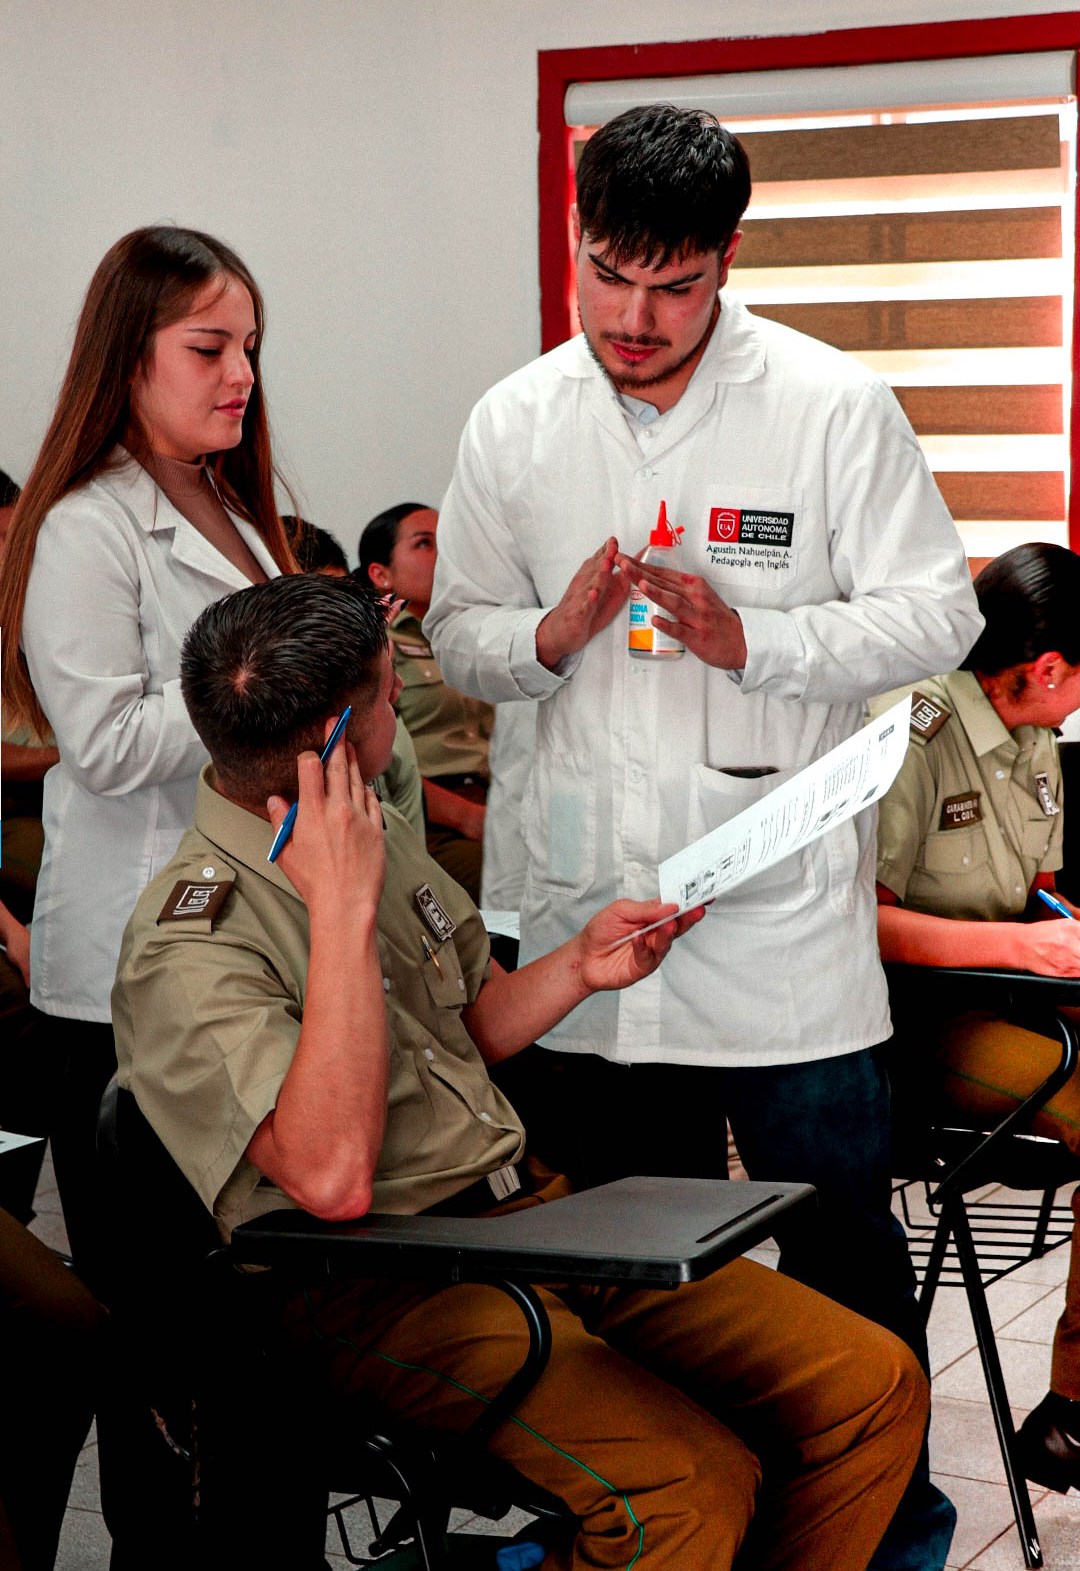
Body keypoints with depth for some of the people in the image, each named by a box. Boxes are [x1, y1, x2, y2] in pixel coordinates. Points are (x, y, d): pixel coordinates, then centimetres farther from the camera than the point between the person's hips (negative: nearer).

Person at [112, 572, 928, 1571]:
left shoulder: (374, 835, 12)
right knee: (691, 1490, -30)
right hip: (382, 1291, -8)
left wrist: (578, 969, 8)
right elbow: (333, 1179, -29)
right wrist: (342, 910, -26)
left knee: (877, 1386, -5)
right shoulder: (187, 948, -15)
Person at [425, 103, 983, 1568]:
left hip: (786, 912, -3)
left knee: (845, 1245, 4)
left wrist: (754, 638, -18)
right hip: (591, 899, 4)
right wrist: (549, 634, -11)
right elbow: (458, 633, 11)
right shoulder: (516, 422, 6)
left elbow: (936, 613, -4)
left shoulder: (835, 406, -5)